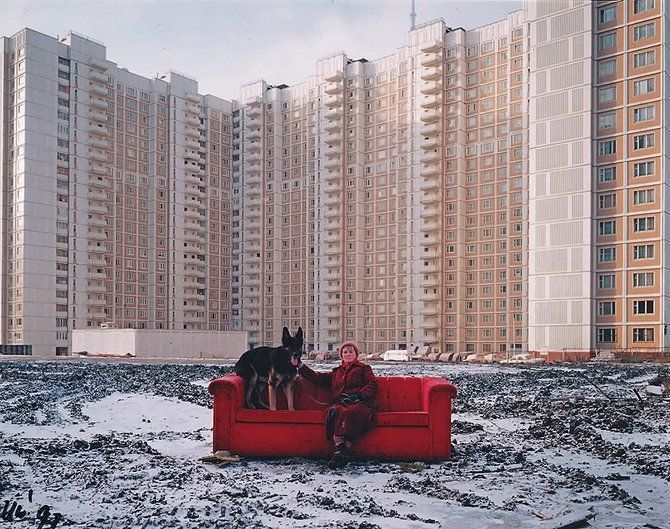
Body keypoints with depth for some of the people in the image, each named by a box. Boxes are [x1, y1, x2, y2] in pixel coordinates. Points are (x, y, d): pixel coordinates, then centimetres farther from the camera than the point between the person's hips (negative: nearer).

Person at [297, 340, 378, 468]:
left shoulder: (363, 368, 25)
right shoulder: (336, 372, 35)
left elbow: (372, 385, 9)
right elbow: (317, 378, 29)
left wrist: (358, 396, -7)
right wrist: (301, 366, 18)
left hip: (360, 403, -3)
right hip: (339, 403, 3)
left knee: (349, 412, -39)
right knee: (334, 412, -35)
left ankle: (345, 449, -47)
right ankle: (339, 447, -47)